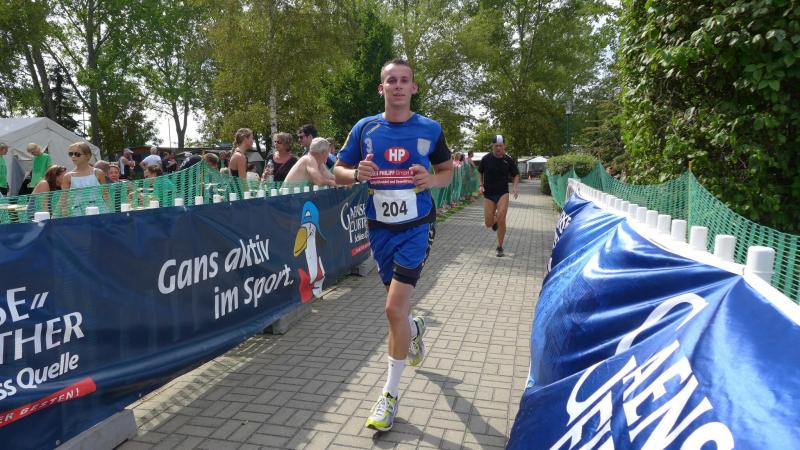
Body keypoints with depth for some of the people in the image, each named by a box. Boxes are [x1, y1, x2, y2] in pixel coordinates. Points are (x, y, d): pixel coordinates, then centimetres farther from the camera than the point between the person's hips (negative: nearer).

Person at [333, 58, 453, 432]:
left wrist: (432, 179, -14)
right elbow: (339, 171, 6)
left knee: (395, 308, -12)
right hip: (380, 228, 3)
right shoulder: (365, 128, 1)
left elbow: (447, 172, 9)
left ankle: (391, 394, 5)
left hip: (417, 226, -3)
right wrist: (357, 173, -17)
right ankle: (414, 329, 54)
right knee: (397, 305, 15)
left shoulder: (430, 129, -2)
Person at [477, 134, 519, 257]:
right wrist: (480, 185, -3)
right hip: (488, 194, 1)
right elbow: (480, 172, 12)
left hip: (503, 193, -1)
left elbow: (516, 175, 8)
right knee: (488, 223, -3)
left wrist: (515, 186, -11)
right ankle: (495, 221, 39)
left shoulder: (509, 160, -4)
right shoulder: (486, 159, -3)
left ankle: (500, 248, 1)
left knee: (501, 219, -17)